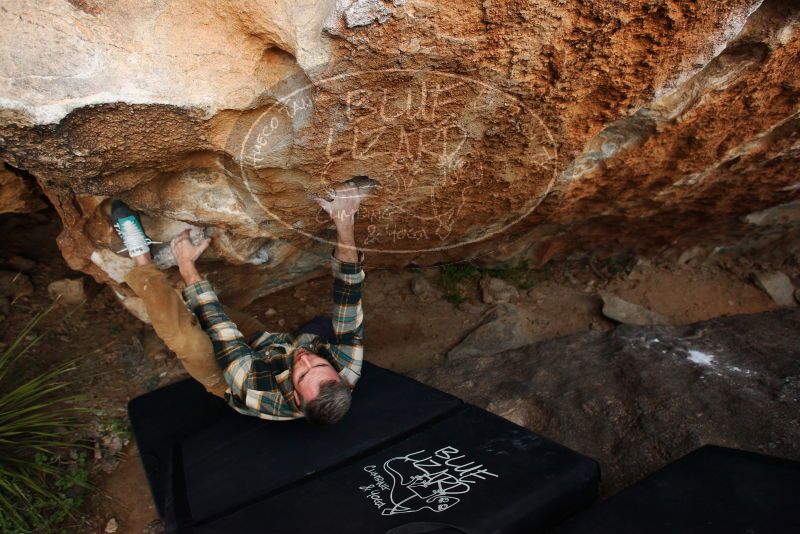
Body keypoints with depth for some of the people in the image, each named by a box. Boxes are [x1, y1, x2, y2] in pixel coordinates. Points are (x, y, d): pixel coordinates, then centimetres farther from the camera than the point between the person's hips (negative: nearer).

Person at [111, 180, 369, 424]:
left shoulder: (259, 398, -44)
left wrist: (187, 266, -23)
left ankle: (143, 261, -8)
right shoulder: (347, 371, -37)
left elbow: (219, 332, -35)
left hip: (226, 378, -5)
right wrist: (345, 226, -45)